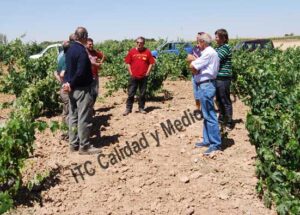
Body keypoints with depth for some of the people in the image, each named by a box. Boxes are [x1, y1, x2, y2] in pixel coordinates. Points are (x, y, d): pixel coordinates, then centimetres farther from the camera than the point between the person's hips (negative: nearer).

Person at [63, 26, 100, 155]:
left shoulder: (70, 49, 11)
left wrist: (68, 82, 3)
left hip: (71, 88, 9)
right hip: (81, 89, -9)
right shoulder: (82, 51, -18)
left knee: (73, 116, 13)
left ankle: (74, 144, 21)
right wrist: (71, 83, -12)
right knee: (84, 118, -2)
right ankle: (84, 147, 4)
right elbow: (81, 72, -24)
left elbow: (68, 68, 12)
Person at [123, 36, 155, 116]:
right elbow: (128, 62, 5)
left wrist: (147, 72, -3)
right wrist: (130, 72, -1)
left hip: (143, 77, 1)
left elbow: (151, 63, 4)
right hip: (133, 76, 0)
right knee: (131, 93, 2)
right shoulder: (132, 51, 1)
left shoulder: (147, 52, 1)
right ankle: (128, 109, 10)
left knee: (142, 93, 9)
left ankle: (141, 108, 21)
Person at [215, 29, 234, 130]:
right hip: (218, 77, 9)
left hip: (224, 78, -9)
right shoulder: (218, 48, 14)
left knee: (225, 101, -2)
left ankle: (229, 123, 7)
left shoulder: (226, 47, -13)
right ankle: (221, 118, 31)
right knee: (219, 99, 18)